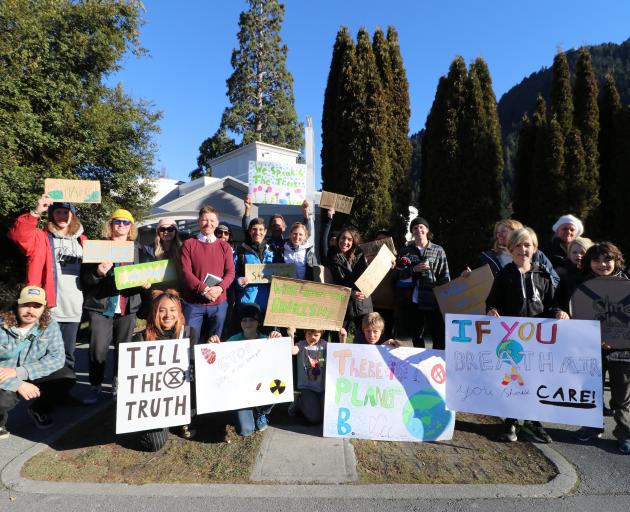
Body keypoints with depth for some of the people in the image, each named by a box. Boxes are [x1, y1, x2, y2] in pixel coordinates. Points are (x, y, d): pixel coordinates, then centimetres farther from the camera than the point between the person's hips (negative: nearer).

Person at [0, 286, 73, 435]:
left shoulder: (50, 326, -11)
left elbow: (57, 358, -20)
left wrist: (18, 371, -28)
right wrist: (18, 384, -32)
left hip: (33, 378, 3)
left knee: (67, 376, -18)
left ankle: (39, 410, 11)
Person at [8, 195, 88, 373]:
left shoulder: (82, 241, 15)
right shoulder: (41, 238, 3)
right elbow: (17, 234, -17)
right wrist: (36, 212, -27)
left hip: (73, 309, 3)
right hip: (48, 308, -3)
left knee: (67, 354, 13)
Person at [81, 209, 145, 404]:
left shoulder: (136, 250, 11)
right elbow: (84, 278, -1)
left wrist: (145, 283, -7)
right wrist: (98, 273, -21)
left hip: (127, 307, 3)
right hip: (101, 306, -2)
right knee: (98, 349, -4)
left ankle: (118, 385, 24)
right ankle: (95, 387, 14)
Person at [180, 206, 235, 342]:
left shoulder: (225, 246, 9)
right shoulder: (189, 244, 3)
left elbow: (230, 272, 2)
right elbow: (185, 272, -6)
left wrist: (220, 288, -16)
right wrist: (204, 289, -17)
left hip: (219, 303, 2)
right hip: (193, 303, -2)